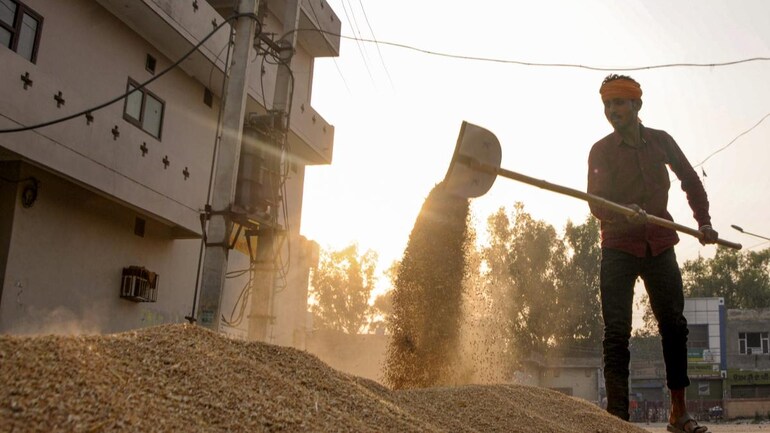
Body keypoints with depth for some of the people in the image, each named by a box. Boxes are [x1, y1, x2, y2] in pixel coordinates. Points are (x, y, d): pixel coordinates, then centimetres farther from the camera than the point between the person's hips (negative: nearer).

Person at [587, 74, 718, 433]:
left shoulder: (661, 141, 7)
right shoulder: (600, 151, -2)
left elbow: (691, 181, 17)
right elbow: (595, 204, -11)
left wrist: (704, 222, 5)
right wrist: (625, 213, -31)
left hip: (659, 245, 3)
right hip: (618, 247, -3)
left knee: (674, 325, 4)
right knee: (617, 332, -9)